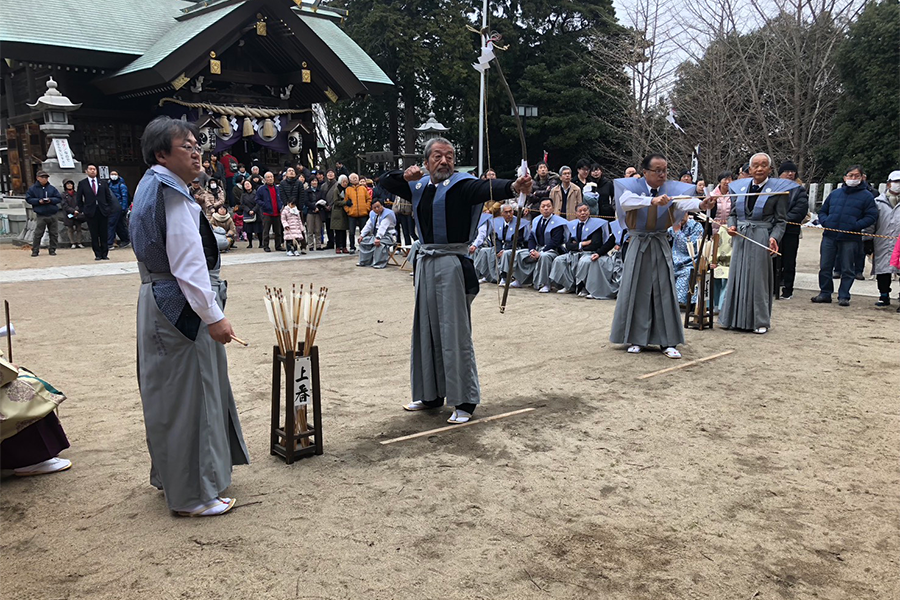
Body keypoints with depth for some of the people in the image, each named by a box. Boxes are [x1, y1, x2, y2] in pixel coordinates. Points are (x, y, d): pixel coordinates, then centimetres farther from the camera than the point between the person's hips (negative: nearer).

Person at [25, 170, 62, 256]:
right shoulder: (33, 189, 4)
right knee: (38, 234, -4)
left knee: (54, 234, 4)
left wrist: (51, 200, -12)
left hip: (53, 215, 2)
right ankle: (35, 250, 3)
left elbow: (59, 198, 6)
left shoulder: (52, 188, 9)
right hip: (40, 216, -2)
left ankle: (52, 250, 14)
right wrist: (38, 201, -14)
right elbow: (28, 199, 1)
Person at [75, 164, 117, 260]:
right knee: (94, 235, 1)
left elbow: (109, 197, 12)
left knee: (104, 234, 1)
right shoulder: (82, 183, 6)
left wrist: (109, 209, 4)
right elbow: (78, 198, 9)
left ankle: (105, 254, 8)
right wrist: (82, 210, 2)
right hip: (90, 212, -1)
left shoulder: (102, 183, 10)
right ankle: (97, 254, 7)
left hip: (103, 211, 1)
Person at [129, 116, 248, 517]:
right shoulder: (172, 196, -18)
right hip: (181, 308, -11)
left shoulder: (152, 189, 14)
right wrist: (213, 317, -25)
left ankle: (169, 474, 35)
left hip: (159, 302, 11)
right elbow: (188, 265, -24)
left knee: (171, 392, 19)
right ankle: (191, 495, 9)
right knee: (189, 394, -2)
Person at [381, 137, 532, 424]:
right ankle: (431, 394, 28)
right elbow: (388, 182, 23)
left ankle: (465, 401, 4)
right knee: (427, 329, 15)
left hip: (452, 263, -8)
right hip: (426, 262, 8)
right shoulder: (420, 186, 12)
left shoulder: (461, 184, -9)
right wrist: (406, 175, 0)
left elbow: (488, 187, -27)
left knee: (455, 332, -5)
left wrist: (514, 186, -48)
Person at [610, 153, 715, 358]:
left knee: (664, 291, 0)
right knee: (637, 290, 1)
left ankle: (668, 342, 3)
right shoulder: (633, 186, -8)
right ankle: (637, 339, 12)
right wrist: (652, 200, -45)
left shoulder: (672, 189, -3)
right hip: (638, 243, -1)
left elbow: (684, 202, -23)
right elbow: (625, 201, -30)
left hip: (660, 244, 2)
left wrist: (700, 204, -46)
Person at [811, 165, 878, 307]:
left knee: (847, 269, 3)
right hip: (829, 236, 3)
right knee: (825, 267, 6)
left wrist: (856, 226, -15)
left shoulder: (866, 196, 4)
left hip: (850, 239, -3)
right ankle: (825, 293, 17)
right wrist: (825, 221, 0)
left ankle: (844, 296, 11)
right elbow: (822, 211, 21)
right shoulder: (835, 193, 14)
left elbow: (872, 216, -1)